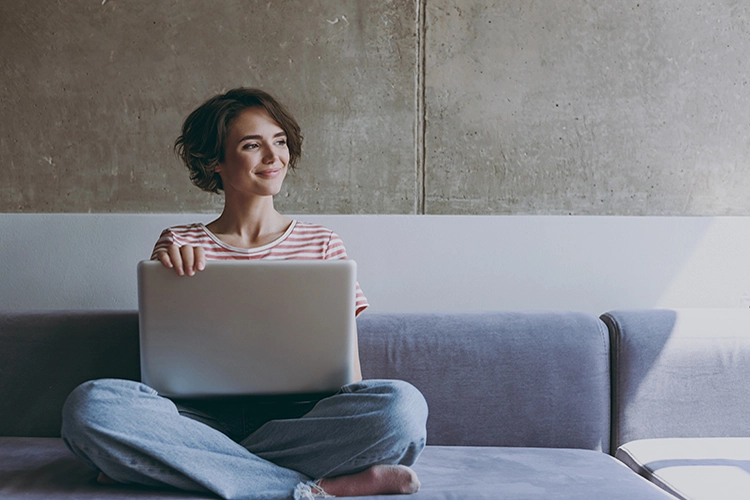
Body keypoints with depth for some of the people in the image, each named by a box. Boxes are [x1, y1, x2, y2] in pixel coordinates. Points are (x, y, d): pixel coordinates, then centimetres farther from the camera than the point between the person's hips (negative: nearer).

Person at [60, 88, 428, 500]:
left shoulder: (323, 245, 12)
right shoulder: (177, 246, 11)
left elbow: (349, 371, 10)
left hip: (297, 418, 1)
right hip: (206, 416, 0)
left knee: (403, 404, -30)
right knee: (89, 404, -29)